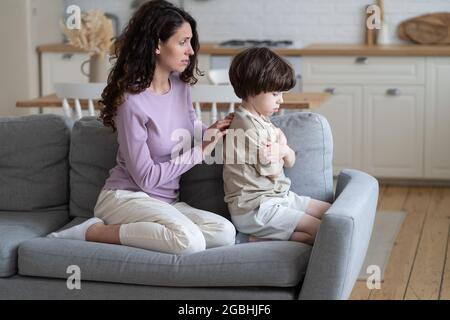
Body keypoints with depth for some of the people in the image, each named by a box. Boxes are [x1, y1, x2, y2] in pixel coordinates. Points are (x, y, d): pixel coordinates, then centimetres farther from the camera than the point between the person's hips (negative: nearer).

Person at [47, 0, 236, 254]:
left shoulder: (180, 85, 5)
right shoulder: (132, 101, -17)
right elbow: (146, 178, -15)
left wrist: (211, 131, 3)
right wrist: (199, 152, -11)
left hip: (166, 202, 8)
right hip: (126, 197, -7)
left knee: (225, 233, -22)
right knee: (190, 241, -34)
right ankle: (92, 231, -15)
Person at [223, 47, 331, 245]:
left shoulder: (263, 122, 13)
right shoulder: (247, 128, -19)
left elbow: (290, 162, 17)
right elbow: (273, 171, -14)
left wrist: (283, 149, -5)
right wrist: (277, 153, 6)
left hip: (279, 197, 10)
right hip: (254, 209, -10)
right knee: (319, 230, -18)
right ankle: (254, 239, -15)